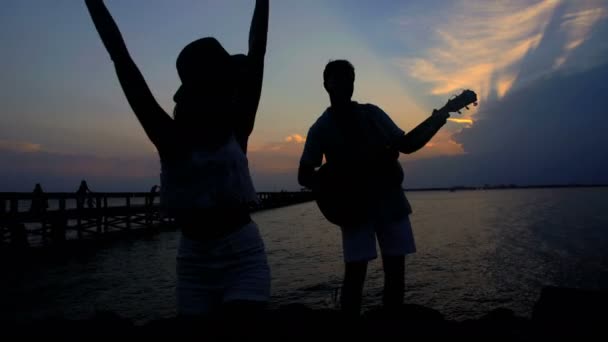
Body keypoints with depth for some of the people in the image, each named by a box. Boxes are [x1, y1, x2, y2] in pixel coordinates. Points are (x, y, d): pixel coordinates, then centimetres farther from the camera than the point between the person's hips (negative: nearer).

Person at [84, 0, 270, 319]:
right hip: (194, 261, 1)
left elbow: (257, 54, -2)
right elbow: (122, 60, -5)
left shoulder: (236, 131, -3)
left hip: (243, 257, -1)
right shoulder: (171, 137, -5)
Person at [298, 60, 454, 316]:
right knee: (355, 272, -5)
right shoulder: (321, 128, 0)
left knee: (396, 270, 7)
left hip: (391, 202, 4)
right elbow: (304, 176, -2)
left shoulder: (372, 113, 10)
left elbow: (406, 144, 11)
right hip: (355, 207, -4)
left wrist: (437, 120, -3)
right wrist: (335, 185, -19)